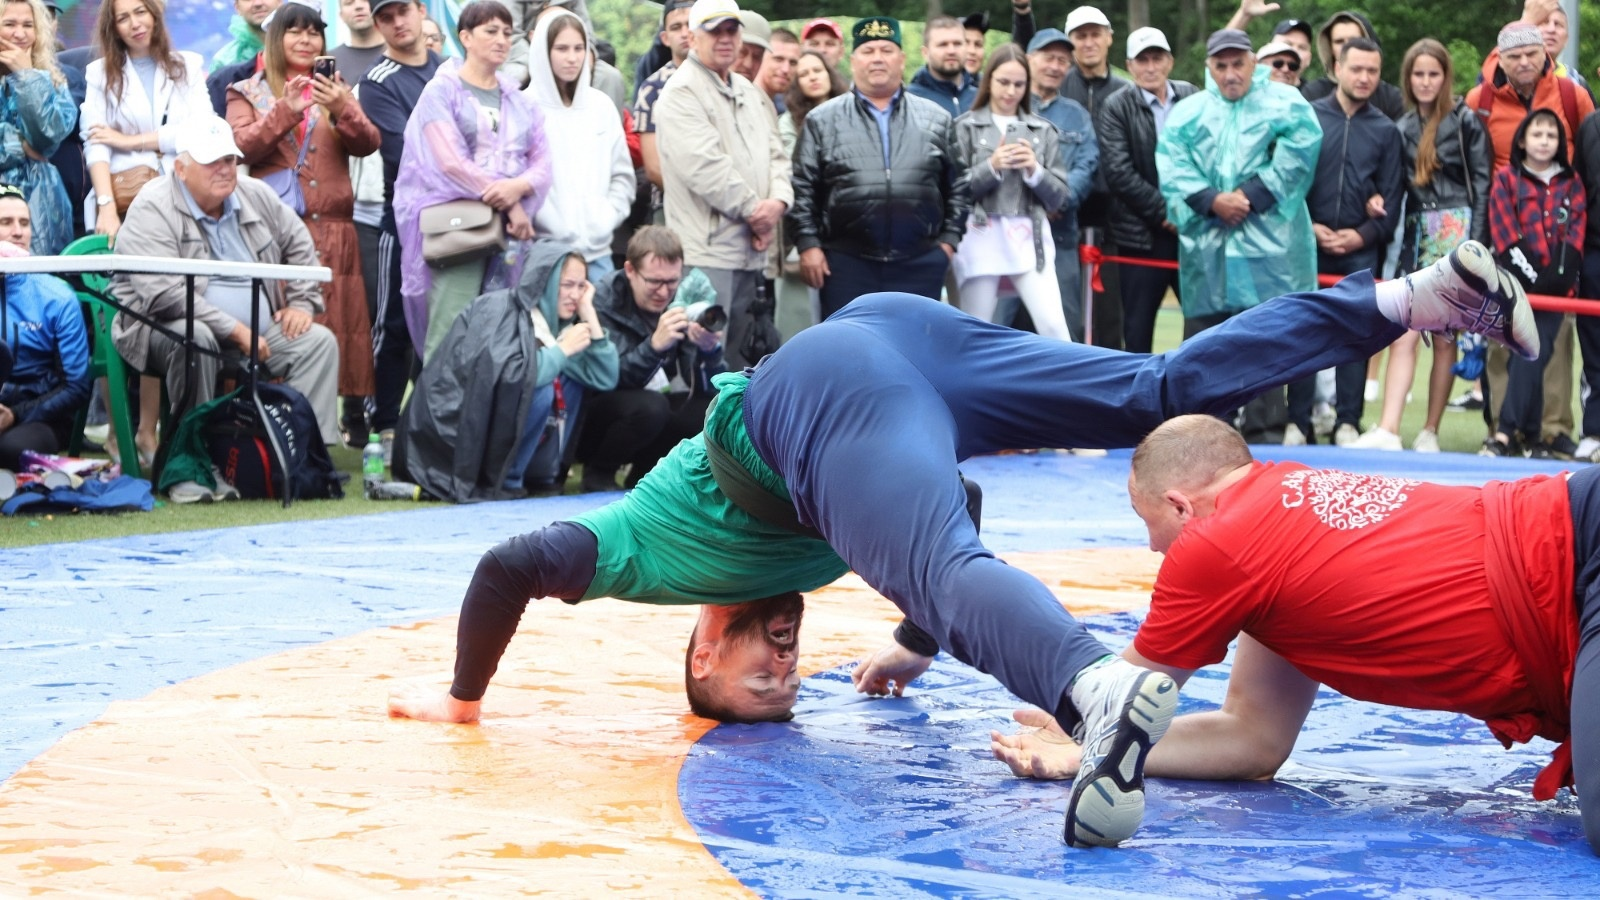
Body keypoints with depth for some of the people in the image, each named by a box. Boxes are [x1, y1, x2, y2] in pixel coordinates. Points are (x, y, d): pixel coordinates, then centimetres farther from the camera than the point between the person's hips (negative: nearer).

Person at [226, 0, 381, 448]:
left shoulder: (335, 90, 16)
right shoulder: (249, 93, 10)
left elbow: (367, 143, 3)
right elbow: (241, 147, -5)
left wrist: (340, 109, -16)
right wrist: (285, 111, -17)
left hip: (333, 229, 2)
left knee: (341, 321, 0)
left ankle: (355, 417, 4)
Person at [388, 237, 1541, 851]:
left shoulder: (648, 548, 28)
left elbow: (513, 566, 17)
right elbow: (943, 502, 52)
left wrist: (462, 699, 28)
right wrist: (915, 650, 58)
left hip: (833, 393, -6)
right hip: (895, 325, 7)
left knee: (949, 573, -29)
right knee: (1169, 392, 5)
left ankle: (1099, 689, -61)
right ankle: (1416, 296, -4)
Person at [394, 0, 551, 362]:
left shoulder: (520, 102, 19)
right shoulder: (442, 91, 3)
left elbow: (542, 164, 8)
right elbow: (451, 163, -9)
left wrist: (518, 188, -15)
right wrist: (508, 205, -12)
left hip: (511, 231, 5)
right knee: (450, 337, -15)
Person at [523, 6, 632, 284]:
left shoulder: (601, 106, 13)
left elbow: (622, 175, 16)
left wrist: (606, 220, 2)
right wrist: (557, 230, -12)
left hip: (597, 250, 5)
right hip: (545, 250, -5)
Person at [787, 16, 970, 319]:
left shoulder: (936, 120, 10)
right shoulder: (823, 121, 5)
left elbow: (958, 185, 11)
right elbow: (802, 189, 2)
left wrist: (948, 239, 4)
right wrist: (808, 244, -6)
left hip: (920, 262, 2)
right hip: (846, 260, -2)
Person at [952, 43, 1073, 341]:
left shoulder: (1043, 131, 11)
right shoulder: (966, 127, 3)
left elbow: (1061, 197, 9)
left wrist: (1035, 171, -8)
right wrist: (991, 167, -14)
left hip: (1030, 239, 1)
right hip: (981, 238, -1)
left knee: (1054, 325, -11)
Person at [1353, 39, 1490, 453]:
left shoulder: (1465, 121, -1)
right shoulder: (1403, 128, 12)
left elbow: (1482, 184, -3)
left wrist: (1475, 245, -10)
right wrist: (1398, 243, 9)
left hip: (1456, 232, -4)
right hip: (1417, 233, 4)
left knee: (1445, 337, 1)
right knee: (1402, 334, -8)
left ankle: (1430, 431, 7)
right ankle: (1387, 430, -15)